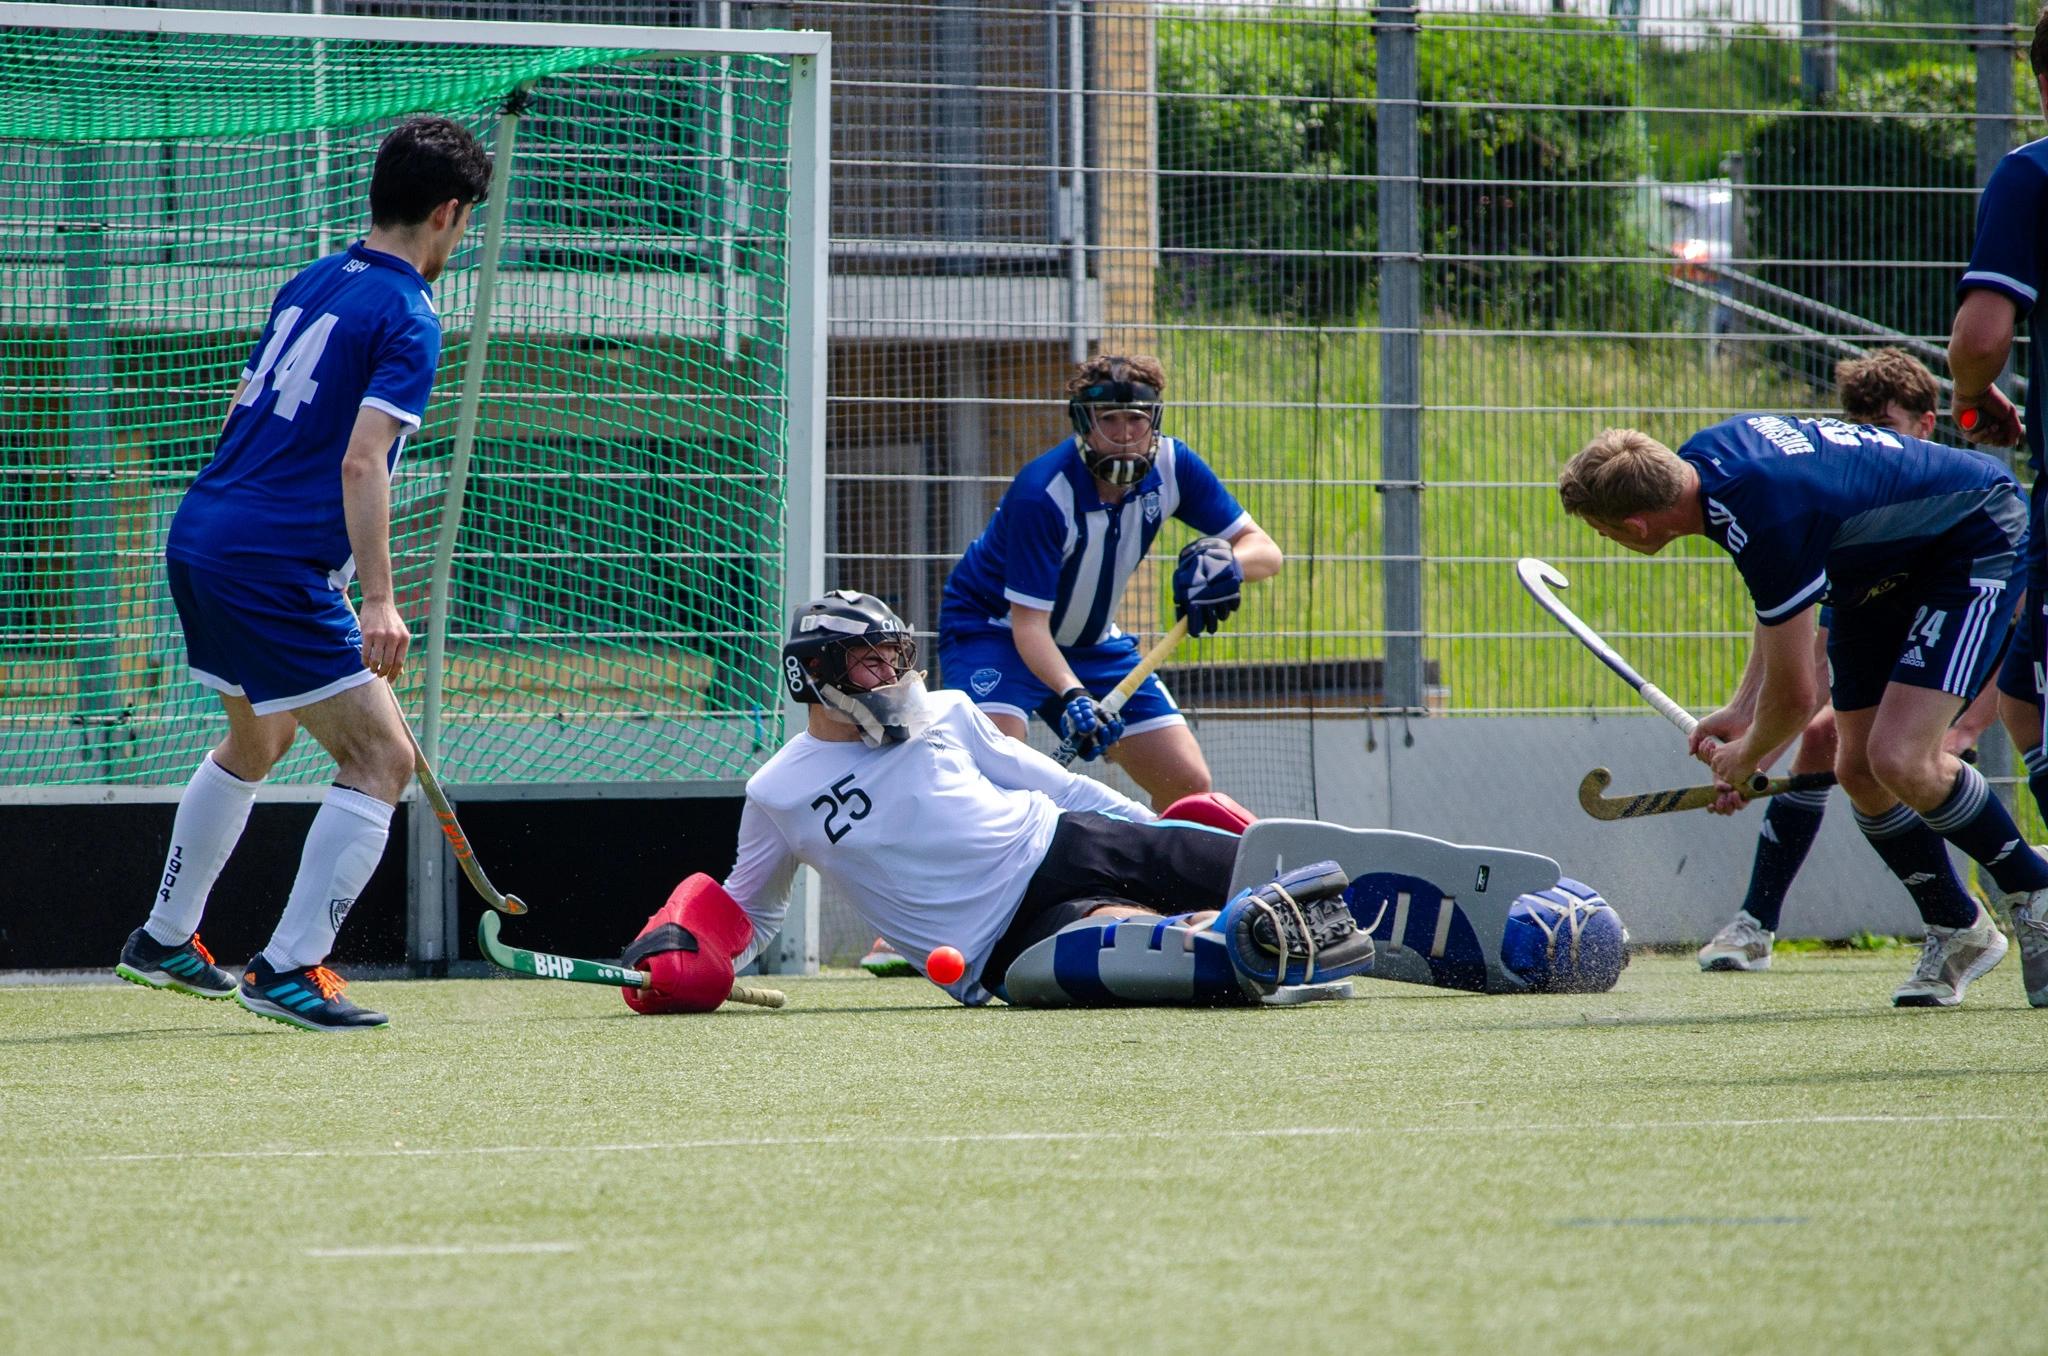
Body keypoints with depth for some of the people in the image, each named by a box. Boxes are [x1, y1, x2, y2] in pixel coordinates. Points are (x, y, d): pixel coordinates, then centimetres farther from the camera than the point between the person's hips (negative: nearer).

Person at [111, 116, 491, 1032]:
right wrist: (377, 601, -26)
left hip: (198, 541, 9)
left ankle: (163, 941, 36)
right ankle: (290, 970, -10)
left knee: (259, 737, 29)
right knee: (380, 758, -5)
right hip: (273, 568, -9)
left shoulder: (309, 285, 14)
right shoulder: (407, 321, -12)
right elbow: (360, 461, -22)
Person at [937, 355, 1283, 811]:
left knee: (1188, 785, -1)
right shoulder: (1041, 494, -31)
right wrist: (1072, 695, -49)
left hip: (1091, 638, 6)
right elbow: (1028, 622, -31)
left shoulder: (1172, 466, -14)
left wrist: (1225, 563, -35)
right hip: (995, 629, -6)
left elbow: (1264, 551, -11)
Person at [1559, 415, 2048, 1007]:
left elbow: (1794, 697, -23)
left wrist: (1745, 759, -2)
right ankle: (1956, 929, 19)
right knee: (1858, 769, 2)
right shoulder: (1697, 460, -10)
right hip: (1890, 565, 9)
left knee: (1898, 761, -21)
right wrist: (1745, 707, 8)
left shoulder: (1770, 524, -37)